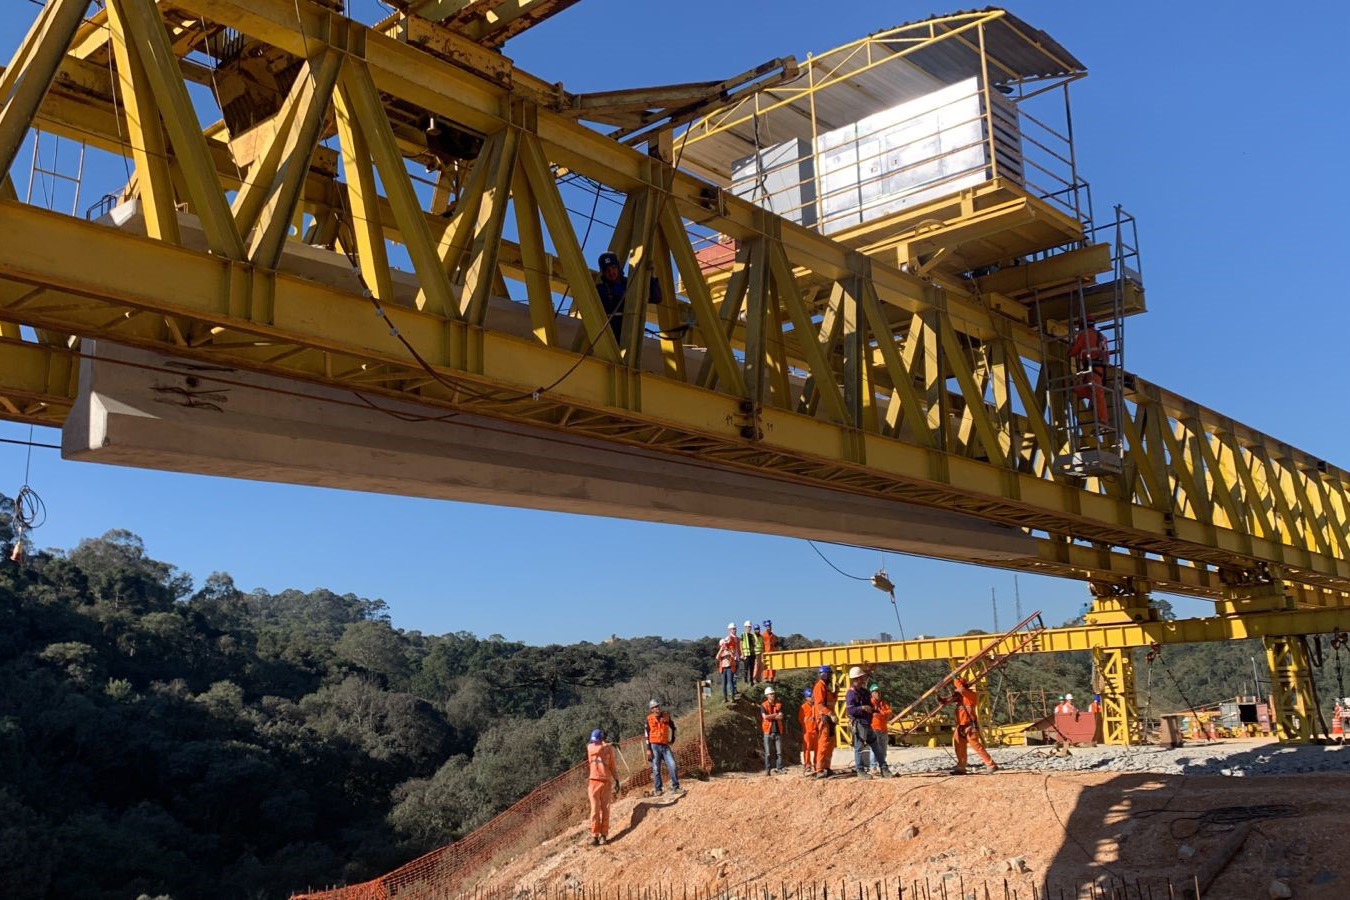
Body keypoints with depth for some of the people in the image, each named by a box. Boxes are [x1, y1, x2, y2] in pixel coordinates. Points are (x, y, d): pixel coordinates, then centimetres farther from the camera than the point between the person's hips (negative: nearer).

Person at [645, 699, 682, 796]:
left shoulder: (666, 716, 4)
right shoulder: (649, 719, -3)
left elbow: (672, 727, 23)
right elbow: (646, 734, -2)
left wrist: (672, 738, 20)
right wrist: (648, 749, -7)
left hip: (665, 745, 2)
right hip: (654, 746, -2)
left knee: (672, 765, -8)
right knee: (656, 769, 1)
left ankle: (675, 787, -1)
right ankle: (657, 789, 12)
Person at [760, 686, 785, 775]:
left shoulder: (779, 704, 10)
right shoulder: (763, 705, 3)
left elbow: (781, 716, -3)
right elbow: (765, 717, -12)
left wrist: (770, 716, -11)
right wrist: (775, 715, -5)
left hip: (778, 731, 2)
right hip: (768, 731, -2)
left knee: (779, 752, 1)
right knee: (767, 753, -2)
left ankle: (779, 768, 4)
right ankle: (767, 770, 0)